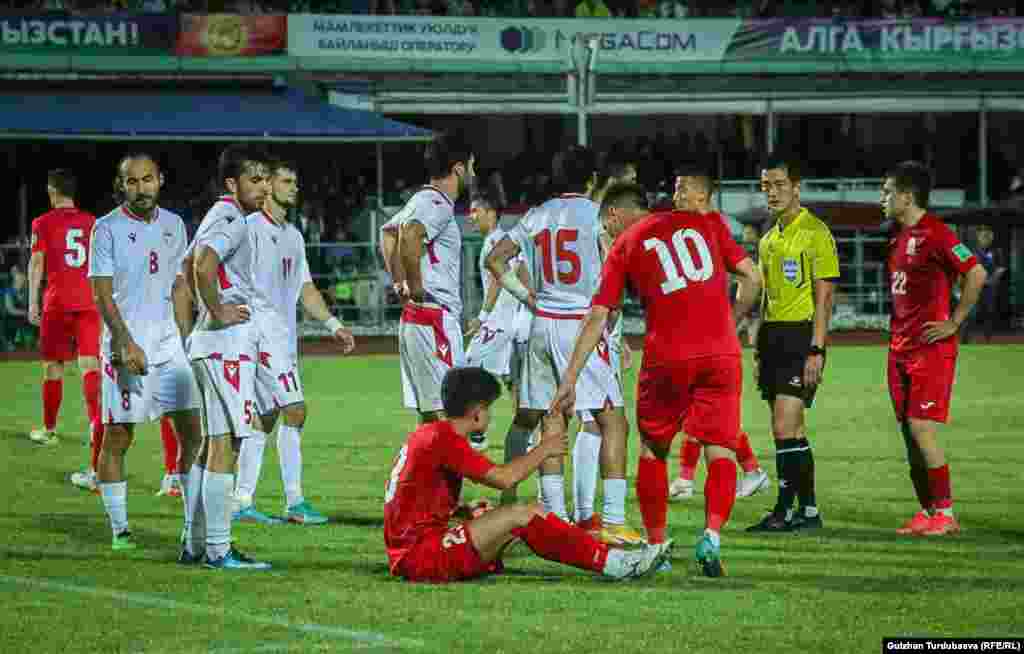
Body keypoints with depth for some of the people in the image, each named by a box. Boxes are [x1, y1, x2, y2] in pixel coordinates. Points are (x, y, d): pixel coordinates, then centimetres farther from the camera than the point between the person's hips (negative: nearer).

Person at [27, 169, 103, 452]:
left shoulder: (44, 223, 1)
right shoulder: (91, 221, 11)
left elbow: (37, 262, -4)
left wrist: (33, 301, -3)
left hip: (58, 302, -2)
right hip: (90, 302, 2)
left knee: (53, 366, 9)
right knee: (89, 364, -4)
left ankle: (49, 429, 18)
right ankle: (96, 419, -27)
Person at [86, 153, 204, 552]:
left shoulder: (174, 226, 11)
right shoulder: (107, 229, -5)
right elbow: (102, 294, -10)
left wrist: (183, 338, 13)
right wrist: (126, 343, -19)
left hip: (168, 344, 5)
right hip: (126, 346, -5)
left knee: (192, 433, -2)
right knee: (117, 437, -1)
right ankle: (119, 530, 6)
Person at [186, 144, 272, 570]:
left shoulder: (219, 216, 18)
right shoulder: (231, 220, -13)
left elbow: (189, 264, 30)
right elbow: (202, 266, -30)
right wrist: (219, 313, -19)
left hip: (209, 343, 11)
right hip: (228, 343, -11)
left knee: (210, 445, 14)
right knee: (225, 445, -10)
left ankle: (195, 544, 18)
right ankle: (218, 550, -12)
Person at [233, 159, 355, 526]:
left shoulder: (293, 235, 20)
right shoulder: (251, 228, -8)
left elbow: (306, 289, 22)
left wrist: (332, 324, 11)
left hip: (285, 336, 9)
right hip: (262, 329, -9)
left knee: (265, 417, 8)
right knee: (295, 409, -14)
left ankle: (242, 502, 11)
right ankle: (294, 502, -12)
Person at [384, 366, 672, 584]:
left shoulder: (428, 433, 17)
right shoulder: (443, 439, -15)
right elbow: (504, 477, -16)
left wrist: (463, 511, 8)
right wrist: (545, 448, -2)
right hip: (420, 555, -10)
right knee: (525, 515, -16)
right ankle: (611, 562, -9)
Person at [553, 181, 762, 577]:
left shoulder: (624, 245, 11)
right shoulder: (705, 222, 15)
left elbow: (597, 318, 7)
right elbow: (752, 279, 10)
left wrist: (570, 379, 9)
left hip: (666, 356, -1)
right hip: (721, 353, 1)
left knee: (653, 450, 17)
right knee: (719, 450, 3)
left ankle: (656, 545, 17)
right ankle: (713, 533, -19)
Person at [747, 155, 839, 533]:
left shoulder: (815, 233, -8)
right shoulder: (769, 239, 17)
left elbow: (824, 296, -12)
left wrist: (815, 350, -18)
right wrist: (760, 349, 18)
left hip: (802, 336, -8)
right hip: (774, 337, 8)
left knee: (784, 427, -13)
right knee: (792, 430, 9)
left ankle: (785, 511, -9)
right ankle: (809, 512, 14)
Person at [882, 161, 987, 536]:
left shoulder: (935, 234, -13)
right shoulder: (900, 238, 15)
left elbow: (976, 274, -20)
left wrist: (953, 323, -17)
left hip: (930, 349, -9)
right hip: (900, 348, 9)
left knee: (921, 427, -12)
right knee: (909, 432, 7)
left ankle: (945, 512, -5)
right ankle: (928, 513, 12)